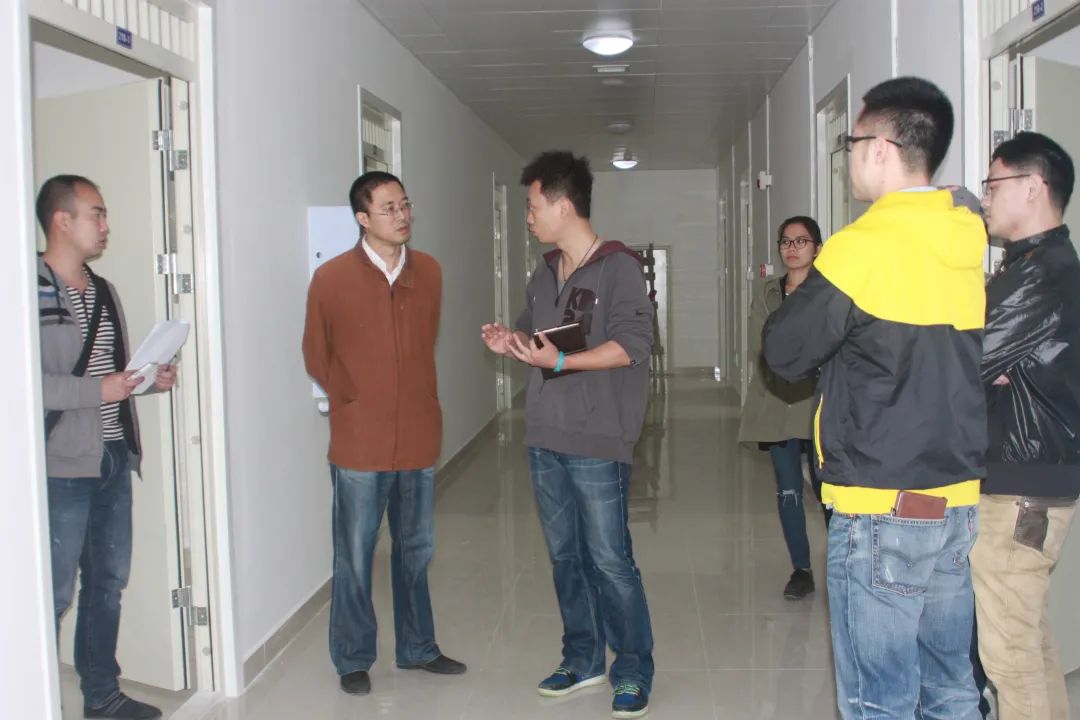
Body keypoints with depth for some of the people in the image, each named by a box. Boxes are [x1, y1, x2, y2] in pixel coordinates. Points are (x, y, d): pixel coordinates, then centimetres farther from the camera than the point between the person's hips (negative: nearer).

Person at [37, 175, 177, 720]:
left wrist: (150, 379, 5)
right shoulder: (33, 289, -11)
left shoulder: (102, 290, 15)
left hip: (113, 459, 8)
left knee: (108, 582, 16)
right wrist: (97, 391, -20)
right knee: (54, 592, -1)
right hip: (62, 465, -8)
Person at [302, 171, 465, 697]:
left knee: (416, 549, 16)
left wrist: (417, 400, 9)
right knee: (355, 555, 7)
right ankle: (353, 659, 23)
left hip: (418, 436, 4)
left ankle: (417, 648, 32)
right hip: (360, 442, -4)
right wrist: (355, 400, -1)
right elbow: (317, 356, 1)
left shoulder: (429, 272, 3)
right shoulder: (332, 278, -8)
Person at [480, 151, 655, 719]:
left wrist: (559, 362, -24)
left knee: (609, 559, -2)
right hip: (545, 438, 7)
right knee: (565, 555, 13)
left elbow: (632, 343, -17)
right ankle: (583, 659, 27)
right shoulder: (544, 275, 15)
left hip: (596, 442, -7)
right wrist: (509, 344, 1)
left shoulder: (618, 267, -8)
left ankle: (633, 670, 13)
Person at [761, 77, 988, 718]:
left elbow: (786, 353, -7)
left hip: (882, 511, -7)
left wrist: (803, 296, 9)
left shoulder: (864, 246, -15)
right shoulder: (972, 241, 6)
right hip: (962, 502, 8)